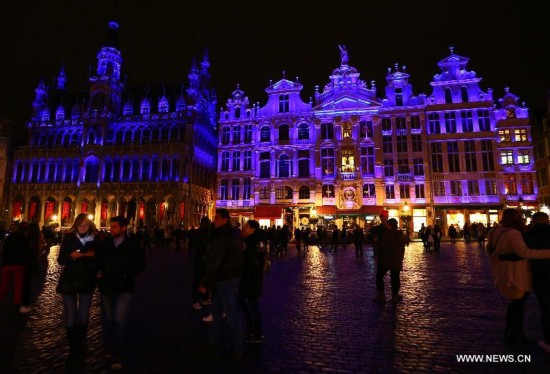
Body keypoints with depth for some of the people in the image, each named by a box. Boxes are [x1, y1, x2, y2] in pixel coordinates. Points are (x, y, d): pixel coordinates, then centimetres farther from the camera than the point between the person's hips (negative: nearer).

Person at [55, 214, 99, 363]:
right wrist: (71, 256, -24)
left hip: (87, 282, 1)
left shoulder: (95, 240, -4)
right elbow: (60, 260, -4)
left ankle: (81, 348, 28)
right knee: (70, 317, 2)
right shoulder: (68, 238, -6)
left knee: (83, 316, 11)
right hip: (69, 282, -1)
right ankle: (73, 350, 18)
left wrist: (92, 255, -18)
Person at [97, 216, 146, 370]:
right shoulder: (105, 243, -1)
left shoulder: (133, 245, -9)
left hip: (124, 289, -4)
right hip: (106, 287, 4)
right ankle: (109, 348, 34)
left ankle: (117, 356, 3)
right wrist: (99, 271, 3)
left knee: (119, 321, -8)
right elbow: (99, 259, 18)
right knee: (108, 319, 17)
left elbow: (140, 265, 3)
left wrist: (129, 276, -5)